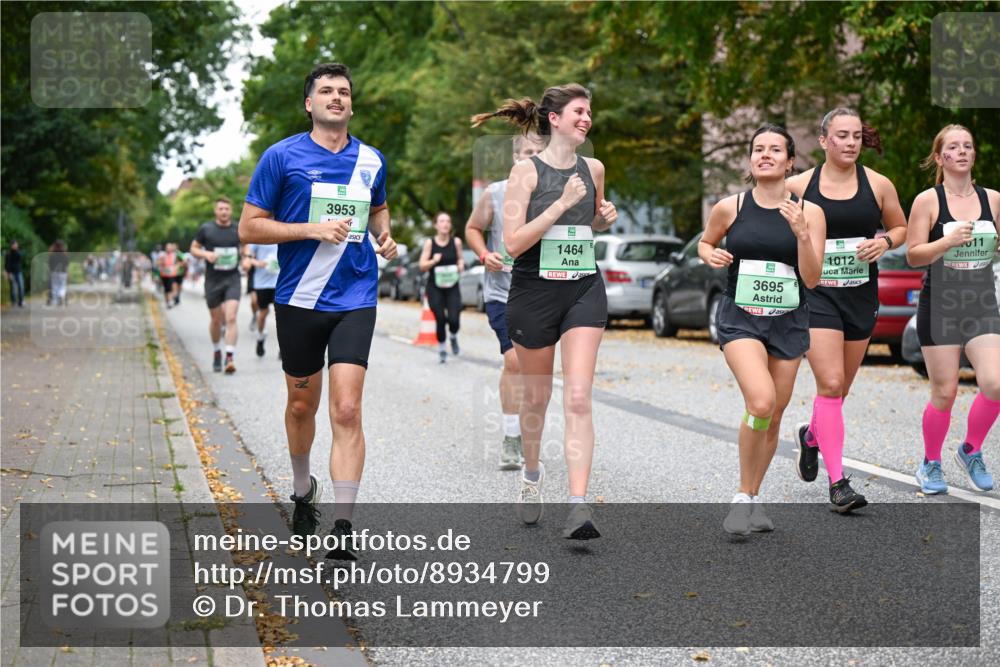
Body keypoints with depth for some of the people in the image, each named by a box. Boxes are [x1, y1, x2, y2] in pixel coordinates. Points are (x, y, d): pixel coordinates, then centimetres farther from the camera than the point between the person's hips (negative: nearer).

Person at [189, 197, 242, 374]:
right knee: (216, 320, 10)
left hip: (232, 279, 0)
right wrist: (206, 254, -13)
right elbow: (193, 249, 6)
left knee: (231, 318, -15)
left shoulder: (238, 229, 4)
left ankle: (230, 358, -19)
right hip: (213, 280, 0)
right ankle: (216, 352, 33)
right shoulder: (206, 229, -1)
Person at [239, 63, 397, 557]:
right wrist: (312, 229, -14)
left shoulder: (371, 160, 9)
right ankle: (302, 492, 40)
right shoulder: (282, 156, -2)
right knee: (301, 404, 13)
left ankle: (343, 525, -12)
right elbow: (249, 227, -3)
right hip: (298, 299, -1)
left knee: (346, 410, -12)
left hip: (355, 300, 1)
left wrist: (384, 234, 7)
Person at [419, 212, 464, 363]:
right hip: (435, 288, -1)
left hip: (452, 288, 1)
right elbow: (422, 266, -3)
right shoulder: (429, 243, -5)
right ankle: (441, 349, 18)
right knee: (440, 320, -6)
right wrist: (433, 261, -21)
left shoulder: (456, 242, -1)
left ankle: (453, 337, 23)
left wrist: (460, 265, -6)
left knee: (453, 319, -13)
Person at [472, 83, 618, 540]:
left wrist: (605, 217, 3)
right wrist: (564, 203, -18)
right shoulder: (527, 171, -7)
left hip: (585, 289, 2)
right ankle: (532, 472, 41)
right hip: (535, 291, -2)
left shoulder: (593, 169, 7)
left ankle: (579, 506, -17)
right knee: (536, 397, 14)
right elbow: (513, 242, -15)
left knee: (578, 399, -11)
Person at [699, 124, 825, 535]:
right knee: (761, 402, -23)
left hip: (788, 322, 2)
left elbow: (811, 279, -7)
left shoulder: (808, 212, -2)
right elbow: (706, 242, 18)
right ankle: (743, 497, -6)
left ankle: (753, 499, 28)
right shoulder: (729, 208, -2)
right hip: (740, 319, -2)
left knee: (774, 416, 9)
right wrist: (710, 255, -5)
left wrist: (801, 233, -20)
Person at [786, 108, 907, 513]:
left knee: (840, 388, 14)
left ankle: (812, 435, 46)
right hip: (816, 294, -3)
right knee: (830, 385, -15)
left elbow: (901, 228, 14)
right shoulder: (797, 186, -3)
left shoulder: (878, 186, 1)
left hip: (861, 296, 3)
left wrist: (884, 242, -7)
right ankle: (838, 482, -13)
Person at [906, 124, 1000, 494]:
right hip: (940, 306, -3)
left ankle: (970, 451, 13)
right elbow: (913, 255, -7)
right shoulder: (927, 201, -4)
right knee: (944, 392, -1)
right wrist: (948, 241, -22)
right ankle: (930, 464, 20)